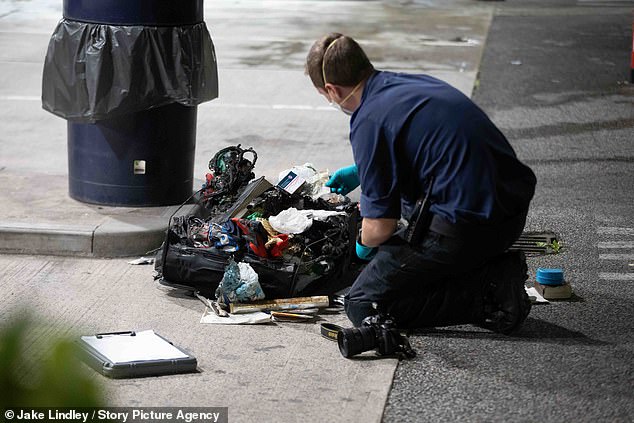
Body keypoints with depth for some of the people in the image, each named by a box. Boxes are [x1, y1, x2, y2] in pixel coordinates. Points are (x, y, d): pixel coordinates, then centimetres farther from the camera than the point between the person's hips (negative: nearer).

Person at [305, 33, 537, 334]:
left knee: (363, 305, 1)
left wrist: (364, 245, 13)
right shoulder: (416, 83, 14)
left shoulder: (370, 121, -13)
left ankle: (489, 292, -7)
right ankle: (489, 267, 17)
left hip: (467, 225, -9)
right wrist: (360, 172, 47)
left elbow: (381, 226, -11)